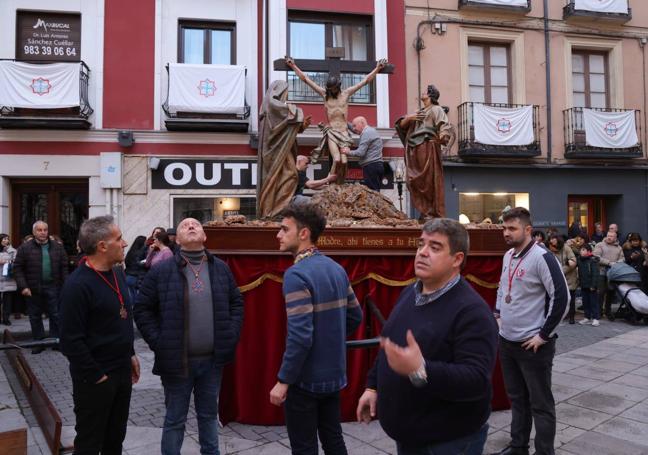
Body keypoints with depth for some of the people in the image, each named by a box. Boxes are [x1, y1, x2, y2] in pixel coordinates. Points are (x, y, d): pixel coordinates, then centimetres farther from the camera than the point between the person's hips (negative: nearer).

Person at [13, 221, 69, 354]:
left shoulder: (57, 247, 5)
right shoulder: (25, 248, -2)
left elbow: (64, 267, 6)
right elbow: (18, 268, -3)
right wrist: (23, 286, -11)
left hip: (52, 287, 1)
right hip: (33, 288, -1)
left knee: (55, 315, 6)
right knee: (35, 316, 9)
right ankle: (38, 342, 20)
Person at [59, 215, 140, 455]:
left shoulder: (118, 273, 6)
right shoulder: (78, 285, -20)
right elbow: (71, 340, -21)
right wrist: (96, 377, -17)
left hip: (122, 372, 7)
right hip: (95, 379, -7)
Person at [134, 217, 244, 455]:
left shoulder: (221, 269, 3)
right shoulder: (161, 271, -7)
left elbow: (236, 302, 11)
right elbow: (142, 308, -3)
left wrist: (232, 334, 1)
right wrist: (158, 342, -9)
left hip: (213, 359, 3)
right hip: (176, 361, -3)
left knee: (209, 415, 20)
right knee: (175, 419, 12)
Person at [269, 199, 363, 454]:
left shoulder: (297, 274, -21)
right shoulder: (337, 269, 3)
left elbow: (300, 337, -26)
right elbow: (355, 316, 12)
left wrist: (283, 381, -17)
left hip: (305, 379, -7)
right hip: (333, 374, 7)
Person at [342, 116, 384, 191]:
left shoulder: (366, 133, -9)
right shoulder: (371, 130, 21)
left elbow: (360, 152, -15)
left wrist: (349, 152, -1)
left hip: (371, 166, -10)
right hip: (378, 165, 10)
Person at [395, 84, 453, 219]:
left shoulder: (436, 109, 6)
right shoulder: (417, 112, 28)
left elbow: (445, 126, -10)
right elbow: (401, 125, 20)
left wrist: (442, 136, -31)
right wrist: (408, 118, 0)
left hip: (428, 148, -7)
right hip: (414, 151, 7)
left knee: (429, 181, -10)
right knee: (414, 182, 1)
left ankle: (434, 213, -7)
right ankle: (425, 212, 5)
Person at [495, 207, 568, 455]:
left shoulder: (542, 257, -17)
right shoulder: (508, 256, 7)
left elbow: (561, 297, -21)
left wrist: (544, 335, -18)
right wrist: (498, 313, 11)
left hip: (533, 345, -8)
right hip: (507, 341, 8)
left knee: (540, 404, 6)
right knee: (517, 398, 20)